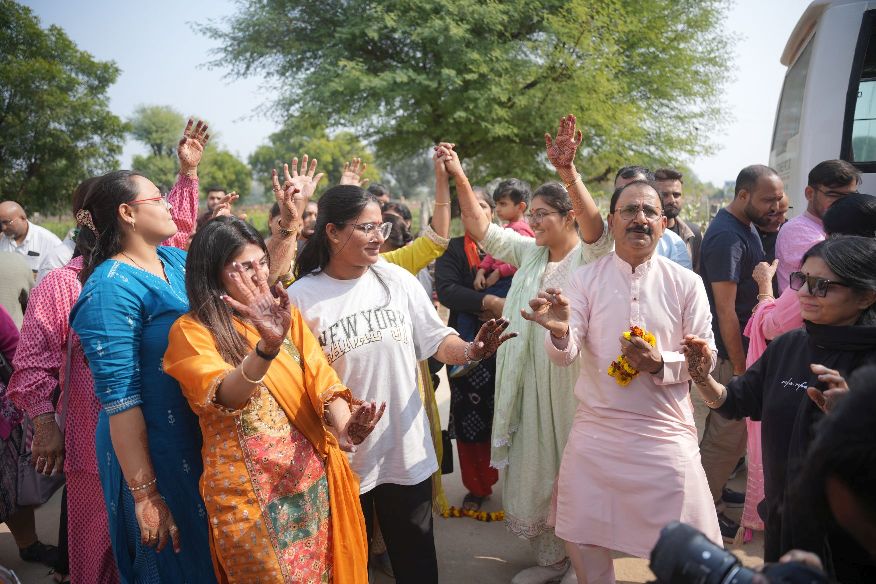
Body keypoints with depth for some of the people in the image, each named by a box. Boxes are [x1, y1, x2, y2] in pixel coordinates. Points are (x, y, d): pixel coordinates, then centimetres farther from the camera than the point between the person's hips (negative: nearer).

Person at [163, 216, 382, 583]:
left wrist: (343, 427, -24)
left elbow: (320, 377, -4)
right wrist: (268, 345, -46)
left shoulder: (286, 314, 6)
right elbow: (225, 396, -27)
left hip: (313, 476, 5)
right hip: (248, 490, -4)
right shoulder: (191, 331, -10)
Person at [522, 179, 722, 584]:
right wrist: (560, 332, -32)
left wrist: (660, 364, -18)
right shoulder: (586, 279, 0)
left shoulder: (686, 283, -1)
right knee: (582, 539, 12)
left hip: (666, 431, -1)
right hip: (596, 429, 1)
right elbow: (565, 356, -8)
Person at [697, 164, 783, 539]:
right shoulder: (727, 237, -21)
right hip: (729, 353, -10)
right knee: (728, 435, -1)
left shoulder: (745, 228, 10)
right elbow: (725, 310, -23)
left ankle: (710, 490, 33)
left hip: (741, 348, 10)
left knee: (724, 431, 19)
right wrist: (741, 369, -20)